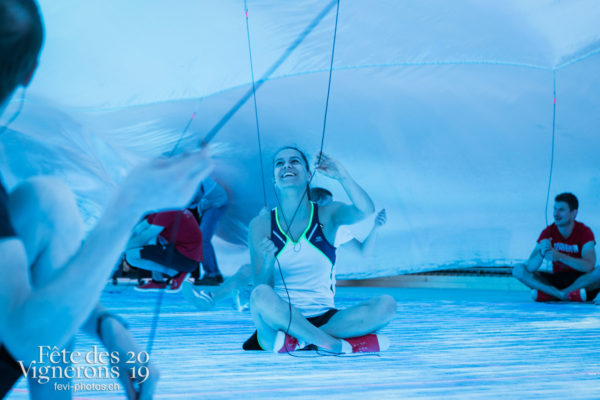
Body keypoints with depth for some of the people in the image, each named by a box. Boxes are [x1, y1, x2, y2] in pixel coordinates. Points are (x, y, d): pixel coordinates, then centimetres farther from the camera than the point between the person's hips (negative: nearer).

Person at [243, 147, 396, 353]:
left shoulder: (327, 214, 6)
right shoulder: (261, 225, 1)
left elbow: (365, 211, -15)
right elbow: (260, 288, -3)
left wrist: (342, 176, -23)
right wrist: (268, 262, -22)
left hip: (325, 319, 2)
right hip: (281, 319, -2)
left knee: (386, 304, -21)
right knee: (261, 296, -35)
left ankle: (301, 340, -25)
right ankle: (339, 345, -28)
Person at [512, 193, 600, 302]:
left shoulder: (585, 232, -10)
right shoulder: (548, 232, -4)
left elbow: (589, 266, -27)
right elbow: (530, 268, -13)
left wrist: (559, 256, -38)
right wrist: (541, 253, -34)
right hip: (556, 280, 2)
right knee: (518, 270, -16)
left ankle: (549, 294, -28)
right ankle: (561, 294, -30)